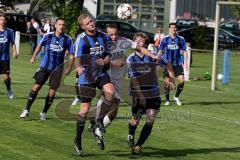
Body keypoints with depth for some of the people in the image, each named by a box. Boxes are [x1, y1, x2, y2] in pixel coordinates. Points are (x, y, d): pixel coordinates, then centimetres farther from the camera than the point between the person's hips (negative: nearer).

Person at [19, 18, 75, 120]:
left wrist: (69, 68, -5)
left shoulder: (68, 40, -8)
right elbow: (40, 45, 15)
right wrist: (34, 57, 14)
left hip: (57, 69, 0)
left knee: (52, 91, 1)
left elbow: (72, 55, 0)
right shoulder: (48, 36, -6)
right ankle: (26, 110, -1)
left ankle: (44, 113, 19)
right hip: (45, 66, 0)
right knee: (36, 86, -9)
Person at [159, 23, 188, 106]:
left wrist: (185, 61, -4)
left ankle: (176, 96, 13)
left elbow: (184, 51, 7)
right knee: (167, 81, -2)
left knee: (181, 80, -11)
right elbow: (160, 51, 8)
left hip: (178, 64, 1)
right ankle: (167, 100, 14)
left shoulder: (181, 39, 3)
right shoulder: (165, 39, 1)